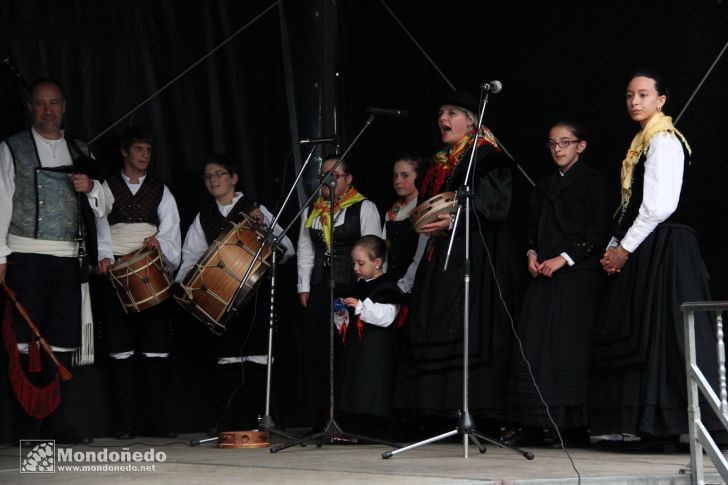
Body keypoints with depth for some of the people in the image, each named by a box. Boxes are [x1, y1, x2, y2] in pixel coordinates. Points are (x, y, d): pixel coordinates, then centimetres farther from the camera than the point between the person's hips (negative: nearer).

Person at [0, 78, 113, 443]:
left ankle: (55, 421, 5)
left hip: (67, 259, 3)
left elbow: (105, 206, 17)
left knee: (62, 343, 1)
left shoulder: (80, 152, 16)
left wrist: (91, 187, -5)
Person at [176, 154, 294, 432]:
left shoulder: (255, 211, 7)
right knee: (227, 358, -1)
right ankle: (228, 423, 1)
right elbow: (191, 257, 12)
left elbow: (287, 250, 1)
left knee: (255, 357, -7)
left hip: (255, 292, -2)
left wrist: (264, 226, -13)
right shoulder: (203, 219, 18)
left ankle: (252, 421, -4)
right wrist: (187, 276, -8)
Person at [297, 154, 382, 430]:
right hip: (319, 289, 5)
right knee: (315, 351, 0)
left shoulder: (364, 208, 3)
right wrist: (304, 287, 10)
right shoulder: (310, 211, 18)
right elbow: (305, 251, 19)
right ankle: (318, 420, 4)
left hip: (352, 290, -5)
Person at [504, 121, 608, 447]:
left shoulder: (592, 182, 1)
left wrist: (564, 258, -13)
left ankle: (575, 428, -7)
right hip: (544, 274, 6)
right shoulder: (545, 185, 20)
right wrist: (532, 254, 4)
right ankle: (533, 426, 0)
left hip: (579, 273, -6)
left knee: (570, 346, -11)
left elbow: (598, 232, -6)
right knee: (531, 345, -2)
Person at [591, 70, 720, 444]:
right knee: (640, 337, 6)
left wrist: (625, 248, -12)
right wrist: (614, 248, 9)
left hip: (664, 251, -9)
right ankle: (656, 426, 8)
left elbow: (660, 205, -18)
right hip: (644, 252, 9)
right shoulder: (643, 142, 19)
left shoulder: (664, 140, -9)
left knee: (664, 334, -12)